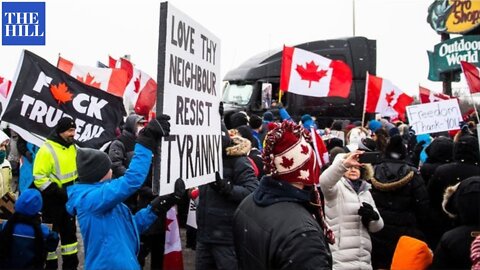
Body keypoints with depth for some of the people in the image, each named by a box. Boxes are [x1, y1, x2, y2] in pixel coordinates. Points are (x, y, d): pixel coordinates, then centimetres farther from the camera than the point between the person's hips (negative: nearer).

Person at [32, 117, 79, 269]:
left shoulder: (72, 147, 5)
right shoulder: (47, 150, -19)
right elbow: (39, 178, -21)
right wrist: (57, 191, -23)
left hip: (69, 199, 7)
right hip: (51, 201, -7)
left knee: (70, 231, 16)